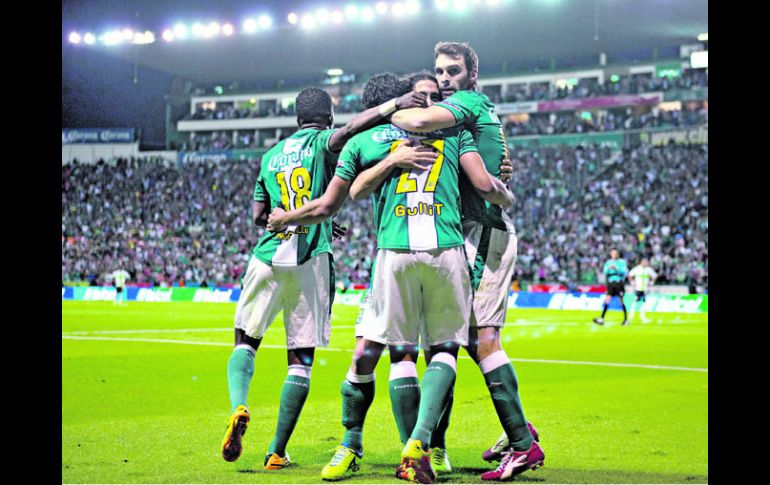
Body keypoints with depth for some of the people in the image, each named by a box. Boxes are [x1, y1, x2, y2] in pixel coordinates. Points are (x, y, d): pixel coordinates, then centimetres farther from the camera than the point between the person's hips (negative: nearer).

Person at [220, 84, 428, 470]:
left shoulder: (271, 155, 17)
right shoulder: (322, 143, 4)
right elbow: (349, 129, -20)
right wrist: (394, 104, -25)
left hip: (268, 256, 3)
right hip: (310, 261, -3)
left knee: (246, 341, 15)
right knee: (300, 359, 4)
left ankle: (239, 408, -15)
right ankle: (277, 452, 3)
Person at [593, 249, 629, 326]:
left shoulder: (622, 262, 1)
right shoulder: (608, 262, 11)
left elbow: (625, 272, -9)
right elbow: (605, 272, 2)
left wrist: (616, 269, -21)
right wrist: (608, 268, -18)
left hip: (619, 283, -3)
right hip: (610, 283, 3)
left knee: (621, 301, -1)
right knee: (607, 300, -5)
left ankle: (626, 319, 9)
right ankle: (601, 319, -10)